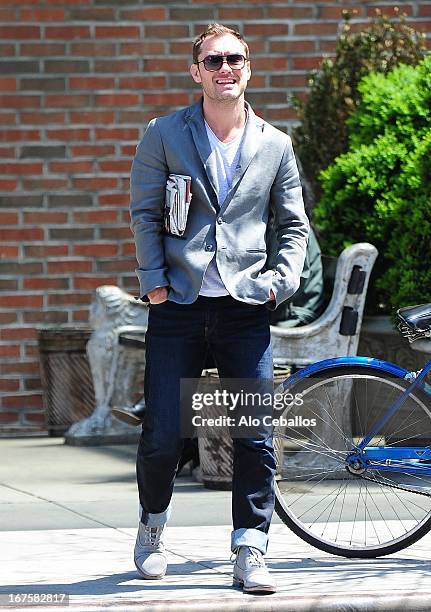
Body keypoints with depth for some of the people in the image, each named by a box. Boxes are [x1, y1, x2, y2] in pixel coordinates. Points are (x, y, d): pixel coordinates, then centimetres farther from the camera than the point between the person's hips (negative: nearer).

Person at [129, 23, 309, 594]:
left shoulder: (275, 145, 9)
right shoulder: (163, 135, 4)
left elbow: (294, 224, 14)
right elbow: (145, 213, 5)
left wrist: (282, 279, -1)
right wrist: (154, 281, -4)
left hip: (246, 309, 1)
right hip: (178, 306, -1)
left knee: (255, 436, -3)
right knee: (163, 435, 0)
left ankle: (250, 551, 4)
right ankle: (152, 526, 26)